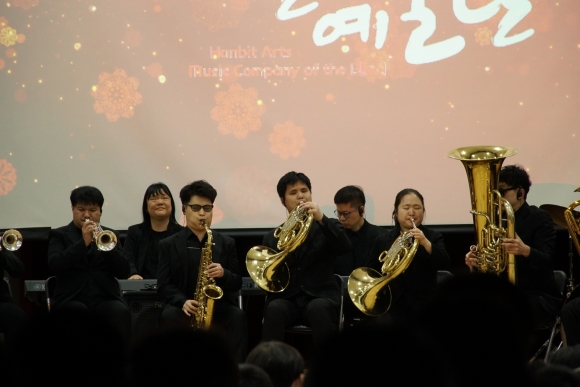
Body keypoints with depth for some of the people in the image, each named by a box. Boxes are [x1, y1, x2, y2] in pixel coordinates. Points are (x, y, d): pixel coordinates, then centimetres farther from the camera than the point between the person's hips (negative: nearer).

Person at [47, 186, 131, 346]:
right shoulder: (59, 235, 11)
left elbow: (123, 272, 4)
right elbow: (55, 265, -8)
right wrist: (83, 243, -17)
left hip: (105, 298, 2)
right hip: (72, 298, -2)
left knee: (121, 313, -31)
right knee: (80, 313, -36)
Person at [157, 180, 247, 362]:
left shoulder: (226, 243, 12)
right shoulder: (168, 245, 8)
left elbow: (237, 283, 10)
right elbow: (163, 285, 1)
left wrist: (223, 274, -14)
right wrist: (182, 302, -19)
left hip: (218, 305, 1)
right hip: (183, 306, -1)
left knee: (238, 317, -32)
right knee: (168, 316, -35)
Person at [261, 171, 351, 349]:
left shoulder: (327, 227, 13)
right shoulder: (272, 237, 16)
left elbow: (345, 247, -10)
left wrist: (322, 219, -23)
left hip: (320, 297, -1)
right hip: (287, 299, 1)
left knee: (318, 308, -36)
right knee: (274, 309, -33)